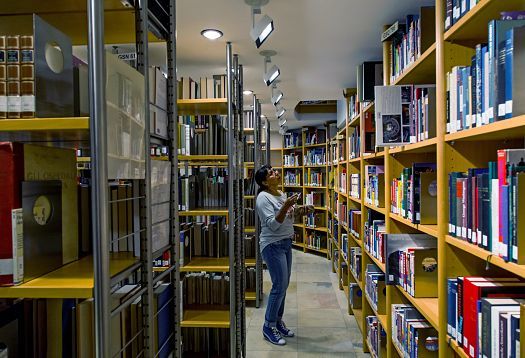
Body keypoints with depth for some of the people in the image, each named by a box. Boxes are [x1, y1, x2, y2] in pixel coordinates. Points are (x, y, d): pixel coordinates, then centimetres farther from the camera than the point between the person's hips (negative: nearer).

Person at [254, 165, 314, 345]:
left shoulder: (281, 194, 10)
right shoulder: (263, 198, -15)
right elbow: (273, 225, -22)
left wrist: (300, 211, 1)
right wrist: (286, 206, -30)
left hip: (286, 243, 8)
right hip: (273, 245, -8)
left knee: (283, 285, 13)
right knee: (279, 286, -6)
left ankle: (278, 320, 27)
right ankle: (268, 327, 9)